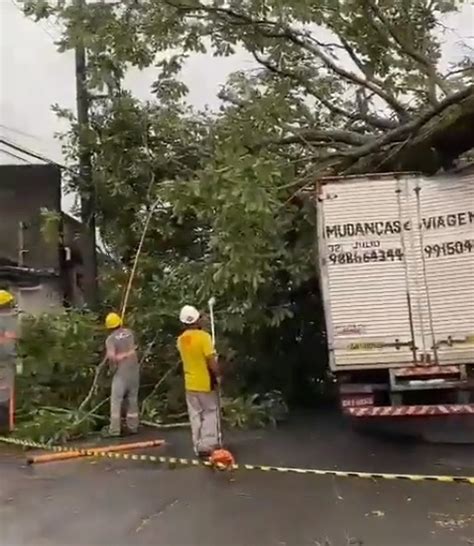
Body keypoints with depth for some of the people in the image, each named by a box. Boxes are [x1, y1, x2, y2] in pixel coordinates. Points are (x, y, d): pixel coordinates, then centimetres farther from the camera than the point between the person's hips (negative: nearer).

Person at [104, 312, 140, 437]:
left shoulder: (111, 338, -12)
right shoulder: (129, 332, 3)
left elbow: (111, 356, -25)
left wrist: (112, 366, -8)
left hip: (121, 372, -5)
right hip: (134, 370, 5)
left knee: (116, 401, 1)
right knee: (133, 400, 14)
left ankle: (114, 430, 0)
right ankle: (133, 427, 20)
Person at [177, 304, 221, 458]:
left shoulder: (181, 339, 1)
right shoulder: (203, 336, -18)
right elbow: (211, 361, -20)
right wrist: (218, 375, -6)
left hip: (190, 383, 5)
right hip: (205, 382, -5)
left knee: (195, 415, 11)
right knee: (210, 413, 8)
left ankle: (199, 447, 15)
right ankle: (209, 444, 6)